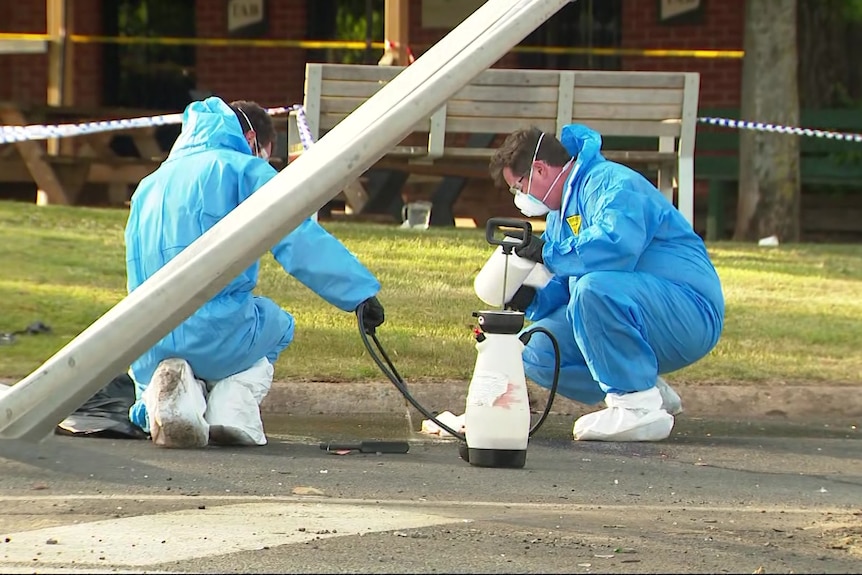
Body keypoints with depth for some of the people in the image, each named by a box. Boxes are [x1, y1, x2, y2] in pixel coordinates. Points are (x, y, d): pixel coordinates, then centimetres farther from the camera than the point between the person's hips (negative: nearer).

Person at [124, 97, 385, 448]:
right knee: (277, 325, 31)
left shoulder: (150, 185, 24)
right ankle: (234, 408, 0)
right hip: (218, 335, -4)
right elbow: (300, 241, -11)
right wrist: (360, 292, -13)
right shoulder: (246, 170, 4)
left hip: (149, 350, 4)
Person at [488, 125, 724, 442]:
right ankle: (649, 392, 6)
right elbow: (560, 291, 21)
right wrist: (531, 299, -2)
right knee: (535, 353, 2)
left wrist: (548, 253, -20)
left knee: (593, 288, -34)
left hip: (691, 315, -10)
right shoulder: (561, 214, 20)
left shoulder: (611, 184, -13)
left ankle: (640, 408, -24)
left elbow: (617, 245, -33)